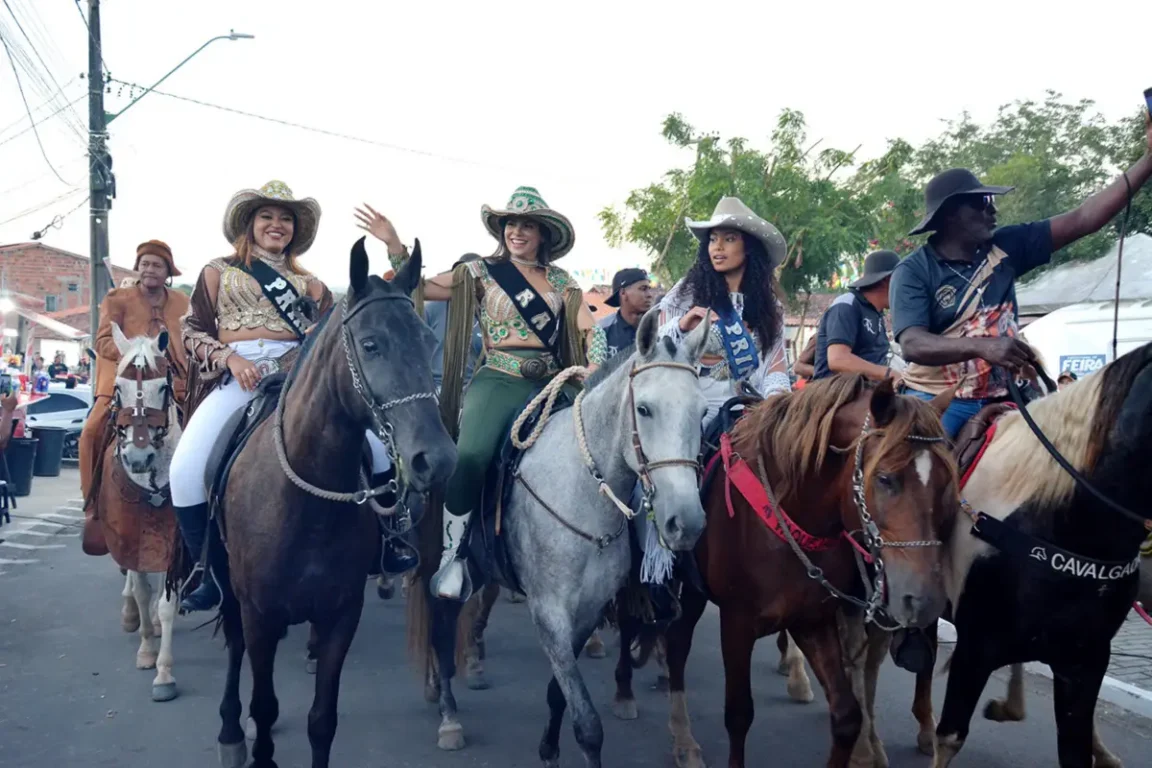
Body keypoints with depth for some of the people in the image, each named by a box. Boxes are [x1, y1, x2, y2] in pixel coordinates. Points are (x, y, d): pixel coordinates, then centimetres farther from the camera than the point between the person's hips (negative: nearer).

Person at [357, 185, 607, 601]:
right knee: (470, 456, -28)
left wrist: (595, 368, -8)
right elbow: (423, 287, 5)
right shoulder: (482, 273, 9)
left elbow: (589, 329, 10)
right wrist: (393, 245, -6)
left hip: (549, 386, 3)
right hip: (497, 382, -3)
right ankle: (450, 555, -14)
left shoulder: (562, 281, 15)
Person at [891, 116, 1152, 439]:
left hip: (998, 401, 5)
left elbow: (1081, 221, 5)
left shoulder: (1005, 247, 5)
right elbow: (912, 345, -21)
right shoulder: (913, 272, -9)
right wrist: (981, 346, -36)